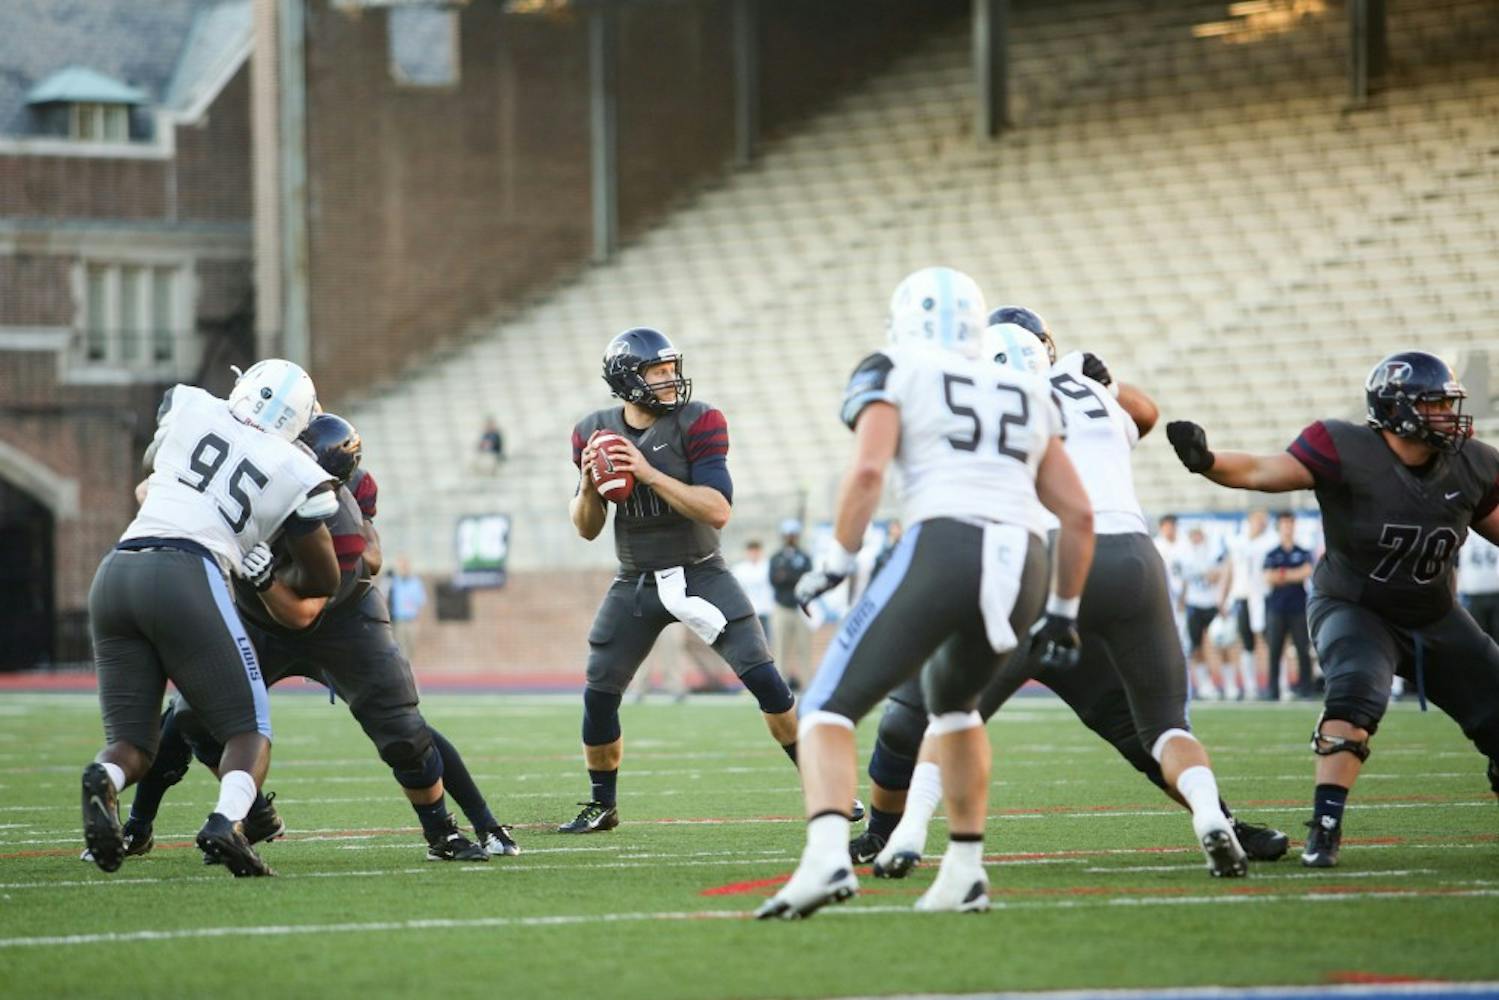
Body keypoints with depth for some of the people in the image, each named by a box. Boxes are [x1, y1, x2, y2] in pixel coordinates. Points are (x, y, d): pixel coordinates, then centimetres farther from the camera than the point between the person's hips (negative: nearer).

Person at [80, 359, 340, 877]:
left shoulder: (188, 406, 18)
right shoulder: (295, 476, 11)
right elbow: (324, 580, 21)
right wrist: (268, 574, 37)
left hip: (115, 576, 4)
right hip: (185, 577, -4)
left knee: (131, 741, 12)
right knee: (249, 731, 7)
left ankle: (105, 780, -24)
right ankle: (227, 820, -24)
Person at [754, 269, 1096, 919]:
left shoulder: (892, 375, 12)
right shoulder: (1026, 397, 27)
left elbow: (867, 470, -6)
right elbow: (1079, 515, 24)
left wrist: (836, 562, 3)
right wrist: (1063, 615, 33)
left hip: (942, 551, -5)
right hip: (1024, 566, 5)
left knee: (829, 708, 2)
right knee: (951, 700, 33)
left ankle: (827, 857, -23)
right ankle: (964, 871, 25)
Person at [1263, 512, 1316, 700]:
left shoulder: (1303, 554, 10)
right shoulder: (1272, 555, 10)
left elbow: (1307, 572, -6)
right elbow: (1268, 577, -3)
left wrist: (1283, 574, -6)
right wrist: (1295, 576, -6)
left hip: (1299, 608, 0)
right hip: (1277, 608, 0)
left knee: (1303, 649, -5)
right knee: (1274, 650, -2)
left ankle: (1305, 688, -3)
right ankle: (1273, 690, 0)